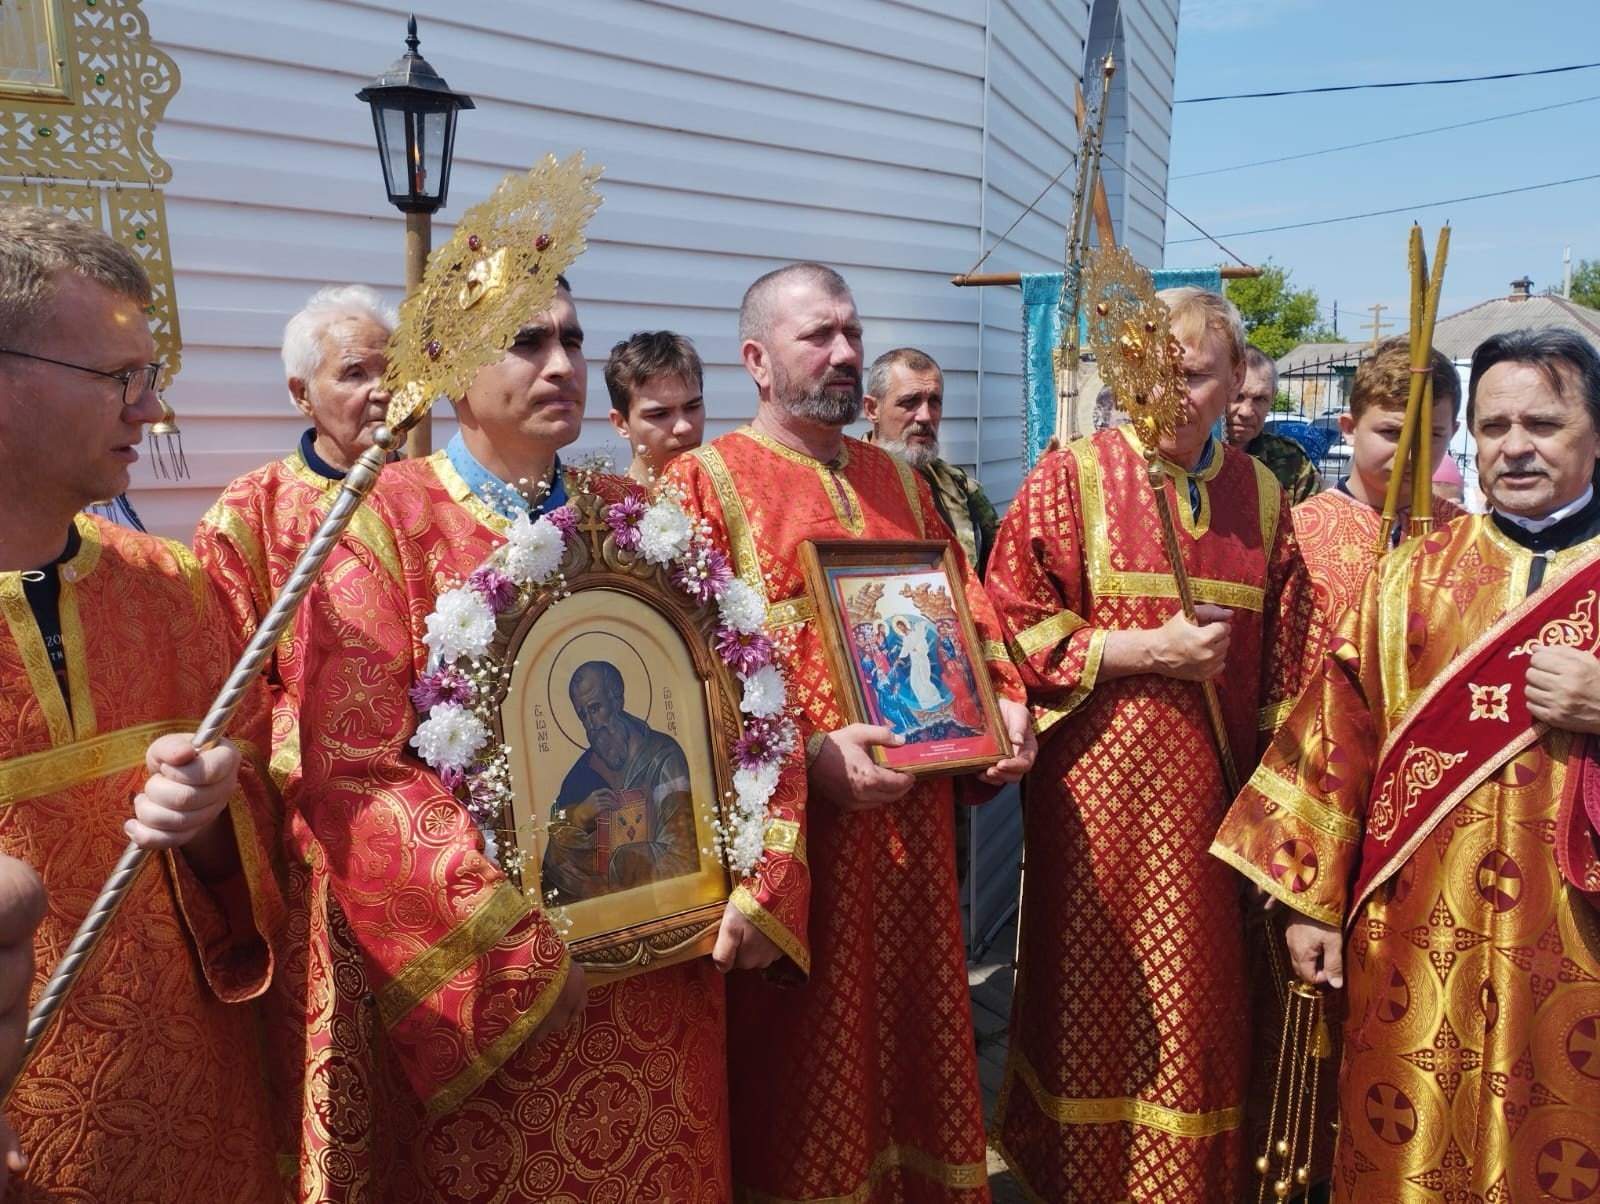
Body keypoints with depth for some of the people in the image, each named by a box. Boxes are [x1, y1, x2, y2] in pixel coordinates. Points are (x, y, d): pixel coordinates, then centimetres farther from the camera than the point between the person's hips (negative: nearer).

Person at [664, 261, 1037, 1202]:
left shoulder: (900, 482, 14)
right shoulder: (703, 482, -5)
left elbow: (967, 613, 17)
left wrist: (1006, 702, -1)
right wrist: (804, 754, -23)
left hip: (913, 817, 6)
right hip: (792, 825, -5)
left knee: (914, 1036, 18)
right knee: (802, 1069, 8)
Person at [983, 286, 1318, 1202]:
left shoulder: (1261, 496, 7)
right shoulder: (1072, 476, -5)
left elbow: (1285, 669, 11)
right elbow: (1009, 622, -9)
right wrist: (1148, 652, -14)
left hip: (1213, 794, 4)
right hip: (1099, 786, -3)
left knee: (1201, 999, 12)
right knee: (1099, 997, 7)